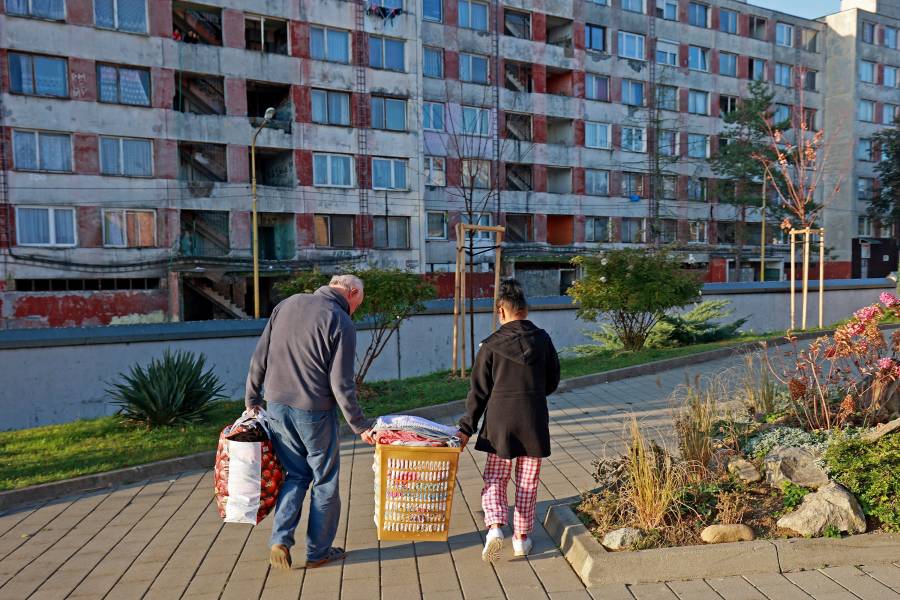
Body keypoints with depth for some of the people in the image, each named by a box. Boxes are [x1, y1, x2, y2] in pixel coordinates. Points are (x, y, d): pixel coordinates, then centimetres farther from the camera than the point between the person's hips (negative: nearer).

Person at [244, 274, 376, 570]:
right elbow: (341, 384, -15)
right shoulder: (341, 323, -12)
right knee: (325, 481, 12)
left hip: (276, 406, 5)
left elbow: (259, 359, 7)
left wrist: (252, 399, 17)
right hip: (314, 412, -5)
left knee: (295, 475, 20)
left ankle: (280, 540, 9)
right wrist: (360, 426, -6)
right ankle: (318, 551, 23)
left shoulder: (287, 304, 5)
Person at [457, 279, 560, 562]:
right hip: (534, 421, 2)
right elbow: (553, 381, 9)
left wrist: (467, 428, 1)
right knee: (527, 483, 15)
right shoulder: (542, 339, -1)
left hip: (499, 421, -1)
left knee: (495, 479, 13)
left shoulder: (491, 345, -7)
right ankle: (522, 538, 22)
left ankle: (494, 527, -6)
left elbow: (479, 391, -5)